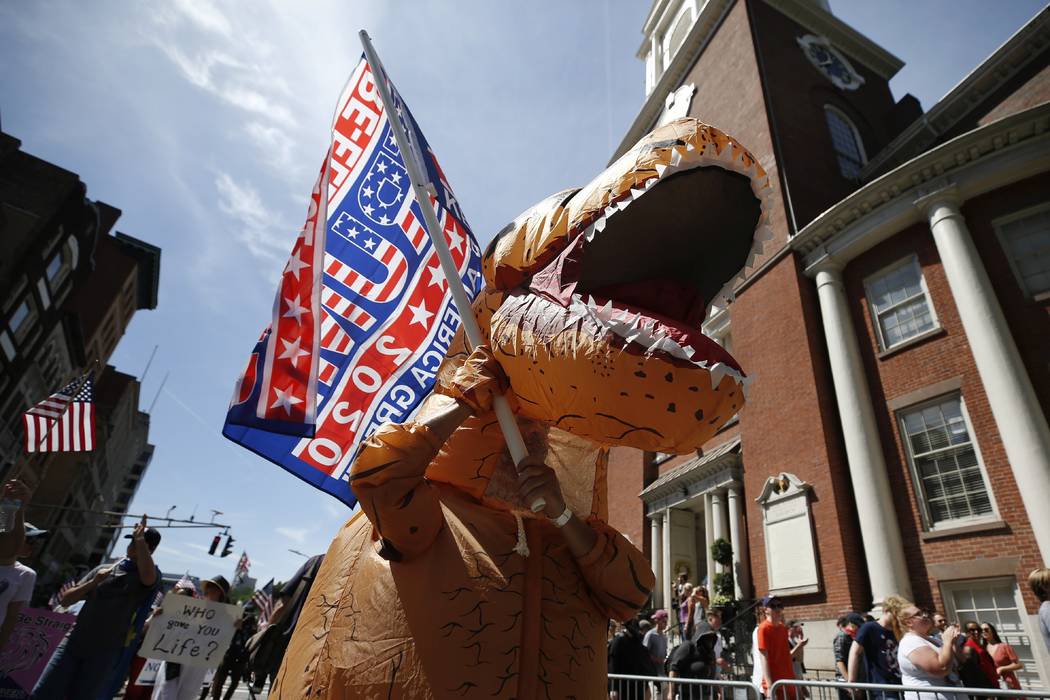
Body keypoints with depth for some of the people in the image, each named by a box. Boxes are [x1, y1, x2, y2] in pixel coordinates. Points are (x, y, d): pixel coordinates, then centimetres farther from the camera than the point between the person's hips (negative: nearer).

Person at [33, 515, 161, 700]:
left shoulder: (151, 575, -6)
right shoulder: (104, 569, 11)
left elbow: (148, 576, -33)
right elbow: (65, 600, 11)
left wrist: (140, 538, -24)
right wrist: (93, 582, -8)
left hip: (104, 652, -4)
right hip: (74, 642, 4)